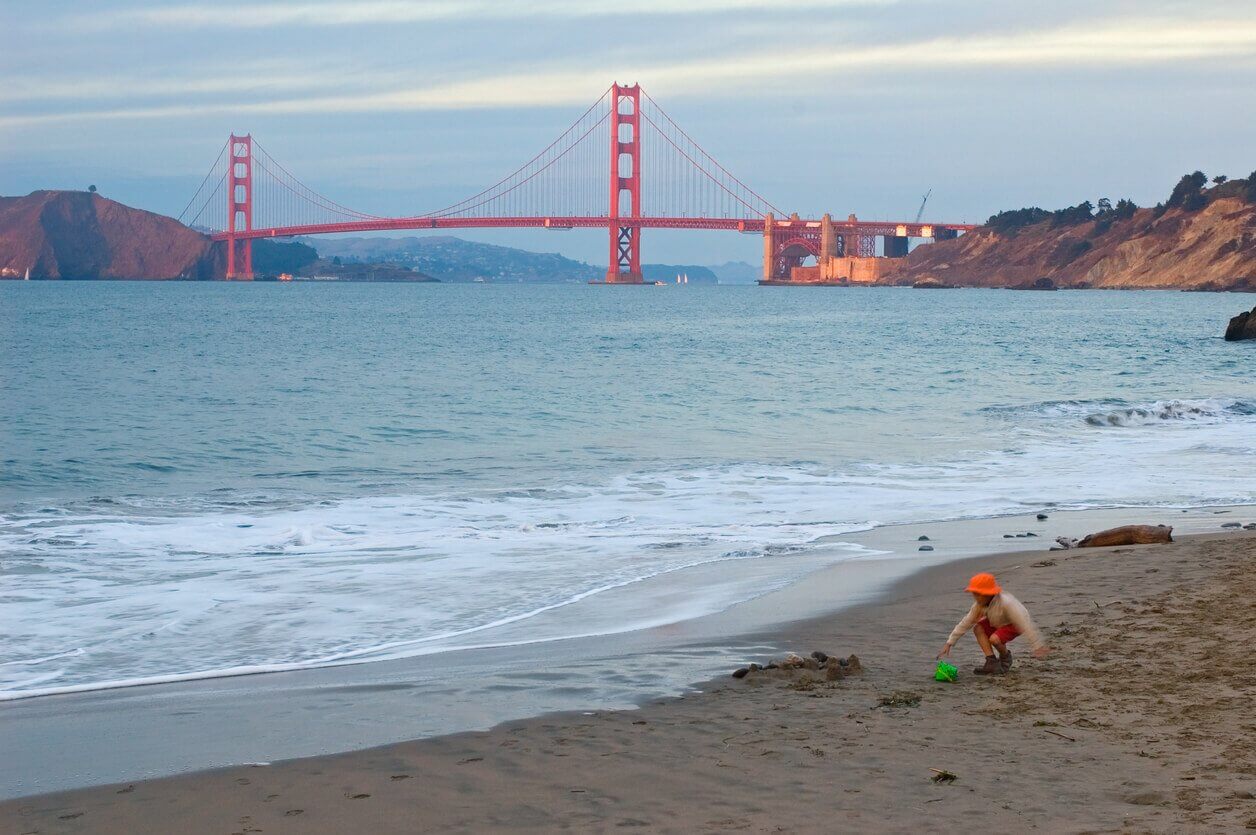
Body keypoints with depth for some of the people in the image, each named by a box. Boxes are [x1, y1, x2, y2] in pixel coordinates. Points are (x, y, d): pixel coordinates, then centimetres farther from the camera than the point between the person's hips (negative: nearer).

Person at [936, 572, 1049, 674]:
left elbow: (1024, 621, -36)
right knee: (978, 628, -17)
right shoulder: (979, 605, -15)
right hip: (997, 623, 7)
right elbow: (965, 623, -8)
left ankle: (1006, 658, 1)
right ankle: (992, 662, -16)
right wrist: (949, 643, -11)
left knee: (994, 639, -31)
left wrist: (1037, 645, -38)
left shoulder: (1005, 603, -36)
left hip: (1014, 624, -7)